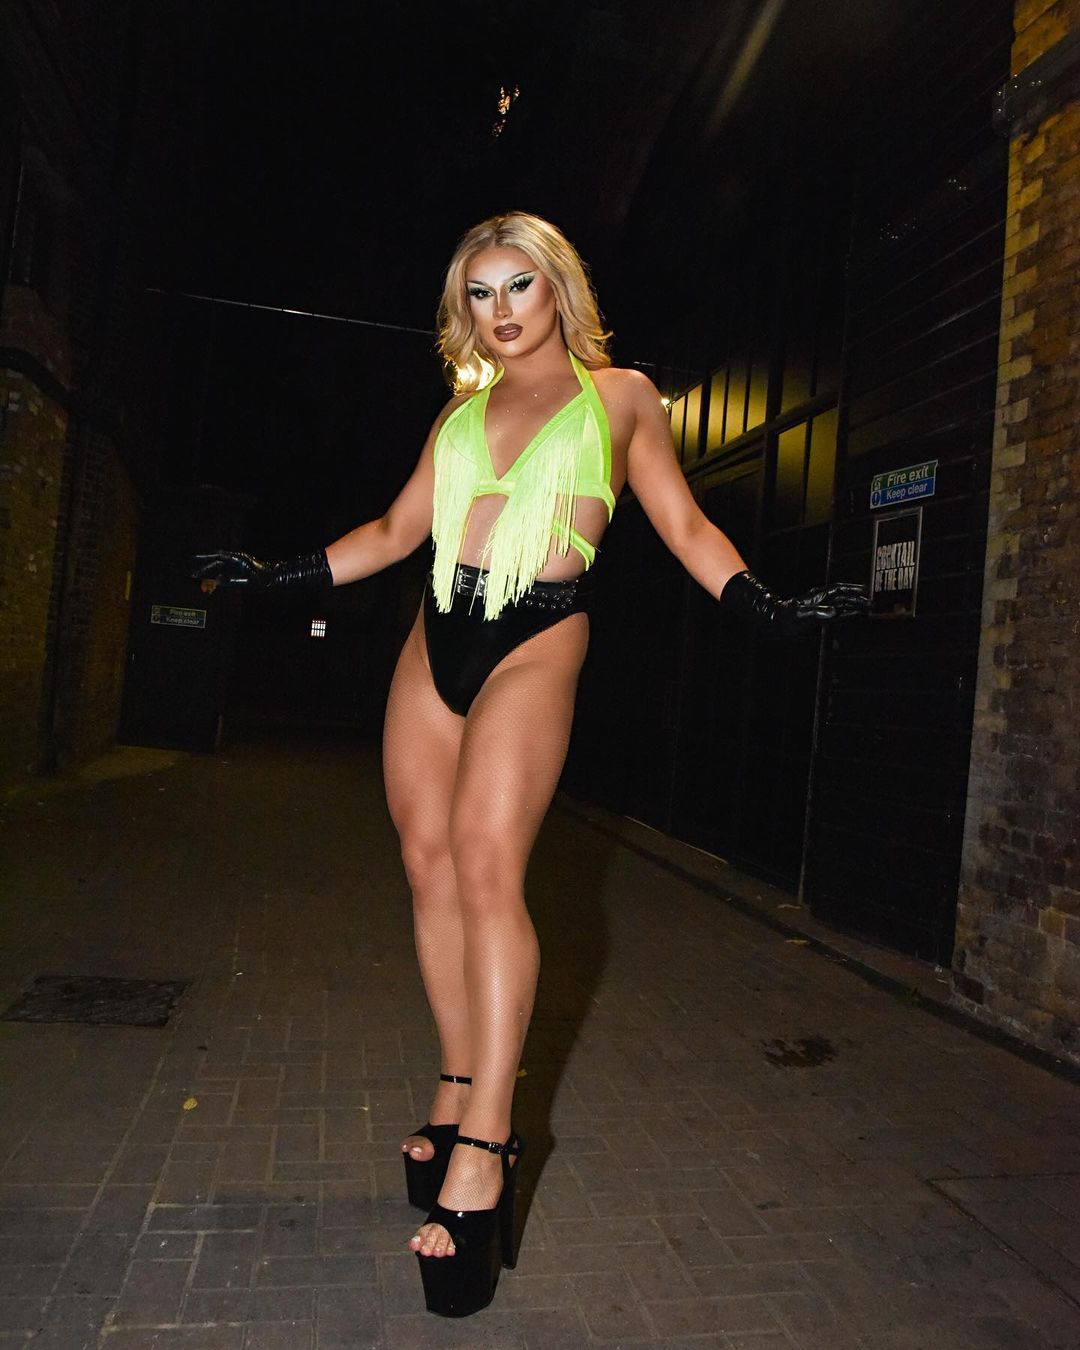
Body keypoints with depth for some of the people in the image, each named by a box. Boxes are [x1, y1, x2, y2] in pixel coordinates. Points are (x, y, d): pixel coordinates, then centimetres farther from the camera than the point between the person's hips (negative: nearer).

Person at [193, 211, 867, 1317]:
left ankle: (484, 1144, -10)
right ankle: (459, 1088, 18)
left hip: (535, 642, -5)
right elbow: (396, 531, 20)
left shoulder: (619, 395, 10)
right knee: (430, 862, 3)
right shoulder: (461, 411, 19)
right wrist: (279, 574, 16)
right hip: (437, 638, 5)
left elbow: (684, 526, 6)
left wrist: (767, 608, -7)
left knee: (485, 862, -19)